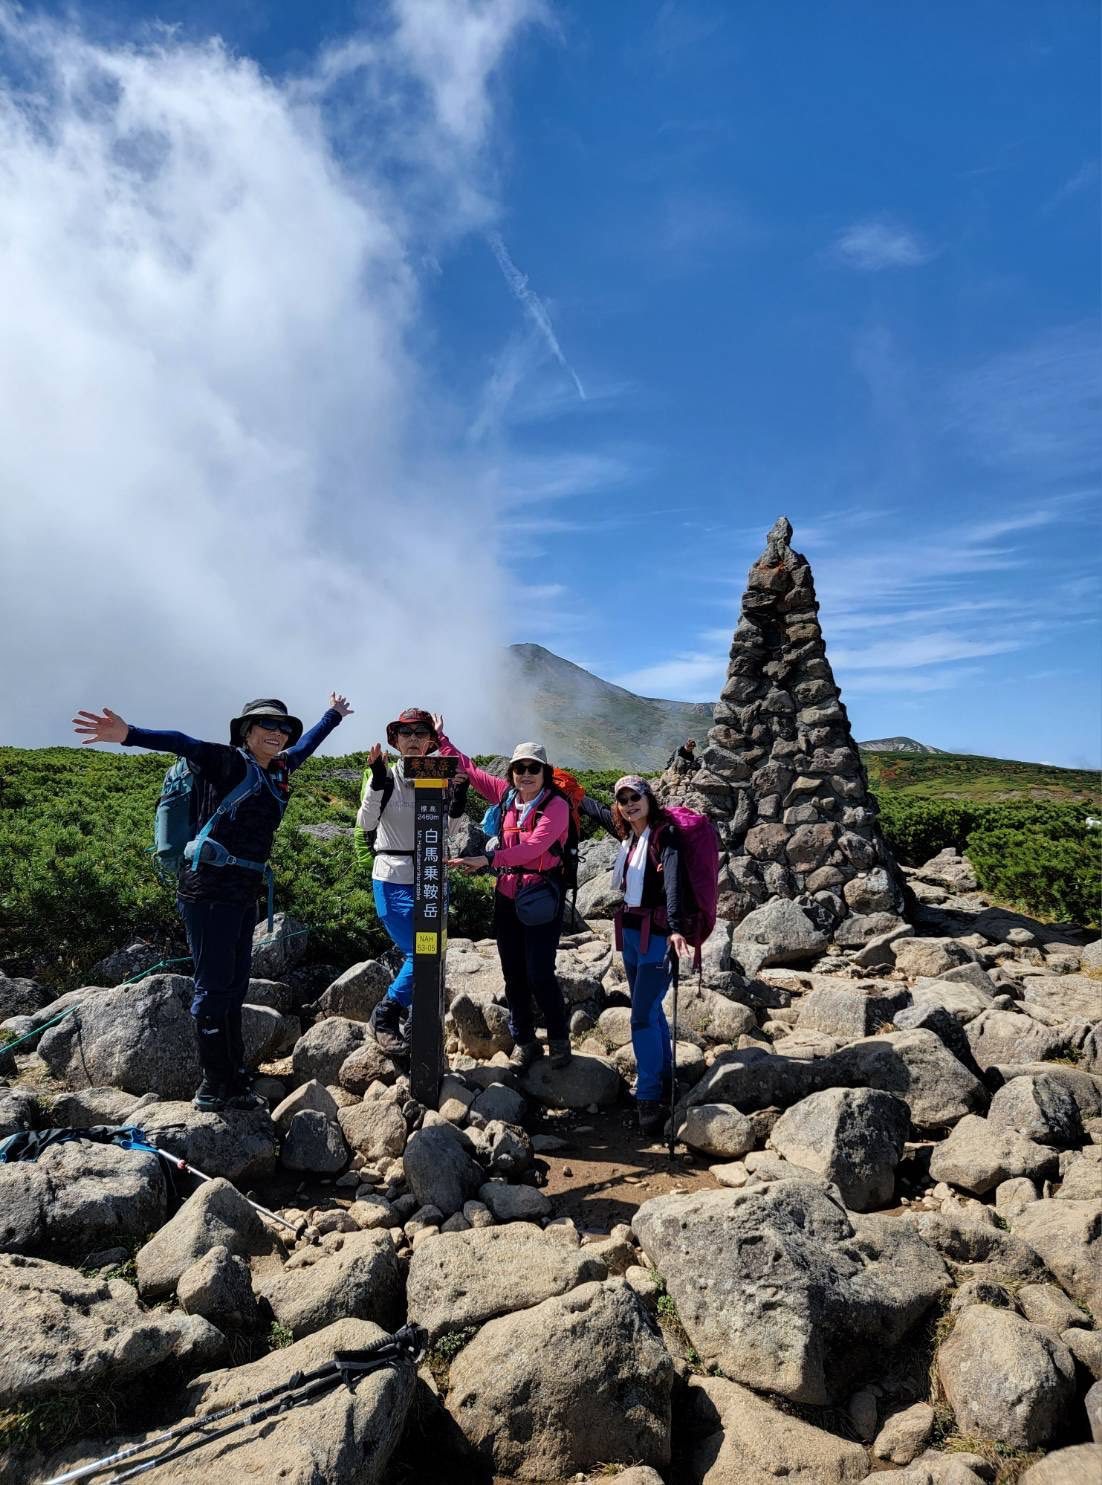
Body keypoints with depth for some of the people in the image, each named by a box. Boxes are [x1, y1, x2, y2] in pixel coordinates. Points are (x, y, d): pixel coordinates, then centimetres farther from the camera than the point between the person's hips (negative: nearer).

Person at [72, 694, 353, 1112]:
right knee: (215, 986, -2)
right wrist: (129, 735, -39)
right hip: (210, 887, -8)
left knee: (234, 987, 12)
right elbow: (185, 745, -23)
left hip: (243, 893, 8)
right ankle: (214, 1087, 8)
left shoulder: (278, 771, 14)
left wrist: (333, 715, 46)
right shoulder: (229, 762, -7)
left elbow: (305, 745, 31)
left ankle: (235, 1081, 21)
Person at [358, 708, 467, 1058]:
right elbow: (365, 824, -17)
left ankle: (413, 1029, 26)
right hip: (393, 880, -4)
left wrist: (458, 800, -15)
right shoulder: (386, 777, -6)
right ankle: (383, 1018, 12)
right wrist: (377, 783, -29)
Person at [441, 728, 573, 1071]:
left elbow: (534, 845, -26)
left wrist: (488, 859, -35)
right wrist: (441, 739, 17)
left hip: (543, 897, -5)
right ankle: (524, 1042, 26)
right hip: (506, 895, 5)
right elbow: (469, 768, 17)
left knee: (539, 974, -5)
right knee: (513, 974, 10)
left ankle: (559, 1039, 18)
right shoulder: (506, 794, 4)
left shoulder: (557, 805, -12)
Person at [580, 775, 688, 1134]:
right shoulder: (628, 833, 6)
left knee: (643, 1014, -9)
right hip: (630, 930, 7)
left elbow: (672, 882, -28)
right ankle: (664, 1078, 31)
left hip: (657, 933, -7)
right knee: (650, 1010, 17)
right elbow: (594, 808, 25)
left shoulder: (664, 833, -13)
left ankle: (649, 1097, 1)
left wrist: (674, 928, -41)